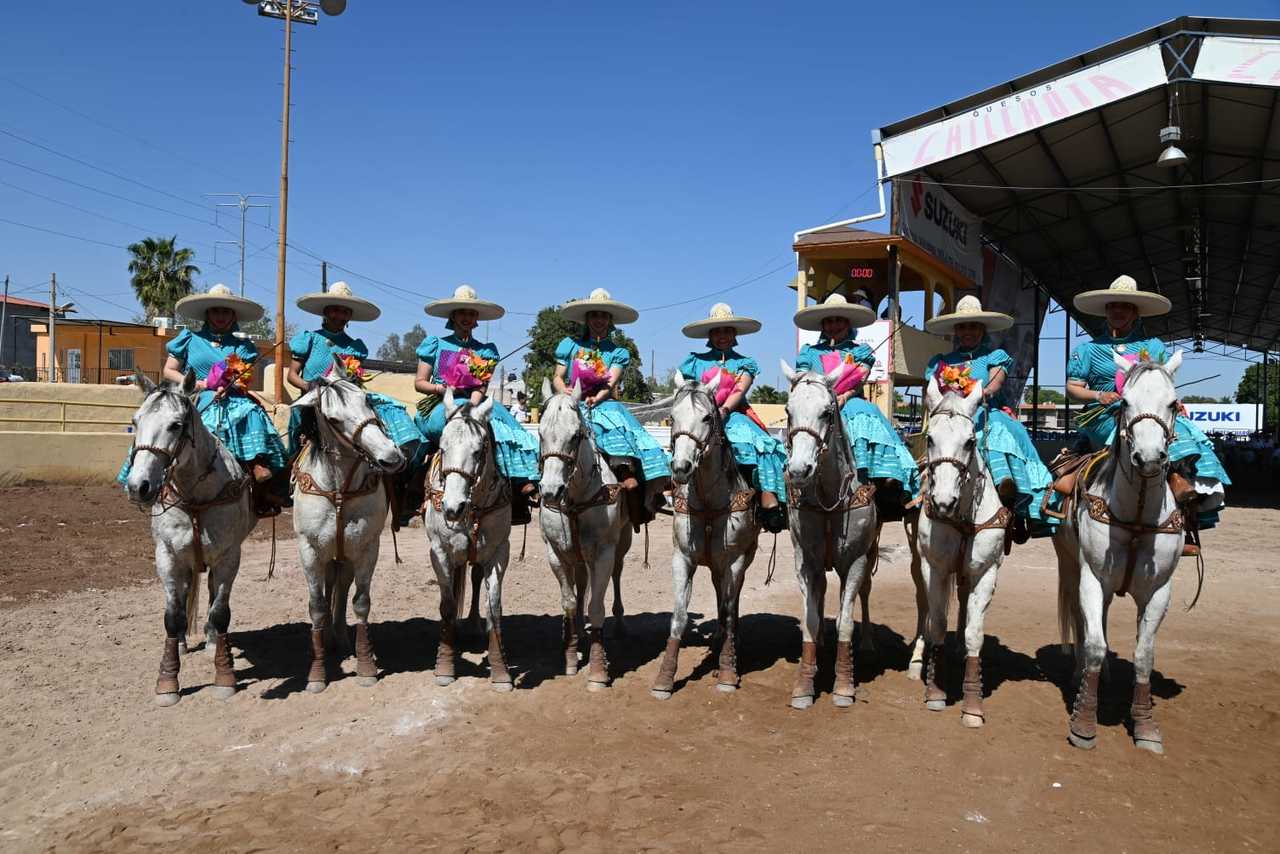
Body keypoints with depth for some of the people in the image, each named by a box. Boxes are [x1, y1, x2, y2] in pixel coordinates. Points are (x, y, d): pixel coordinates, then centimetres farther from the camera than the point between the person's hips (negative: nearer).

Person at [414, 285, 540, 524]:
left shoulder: (485, 351, 19)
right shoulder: (436, 345, 15)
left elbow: (482, 387, 6)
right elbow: (419, 382, 11)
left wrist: (473, 405, -14)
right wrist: (440, 388, -9)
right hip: (439, 409, -3)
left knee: (496, 411, -30)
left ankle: (522, 480, -40)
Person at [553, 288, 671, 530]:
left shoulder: (619, 352, 15)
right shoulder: (570, 345, 16)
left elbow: (611, 383, 1)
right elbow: (557, 378, 13)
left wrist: (596, 398, -20)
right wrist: (566, 392, -10)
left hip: (603, 404, 0)